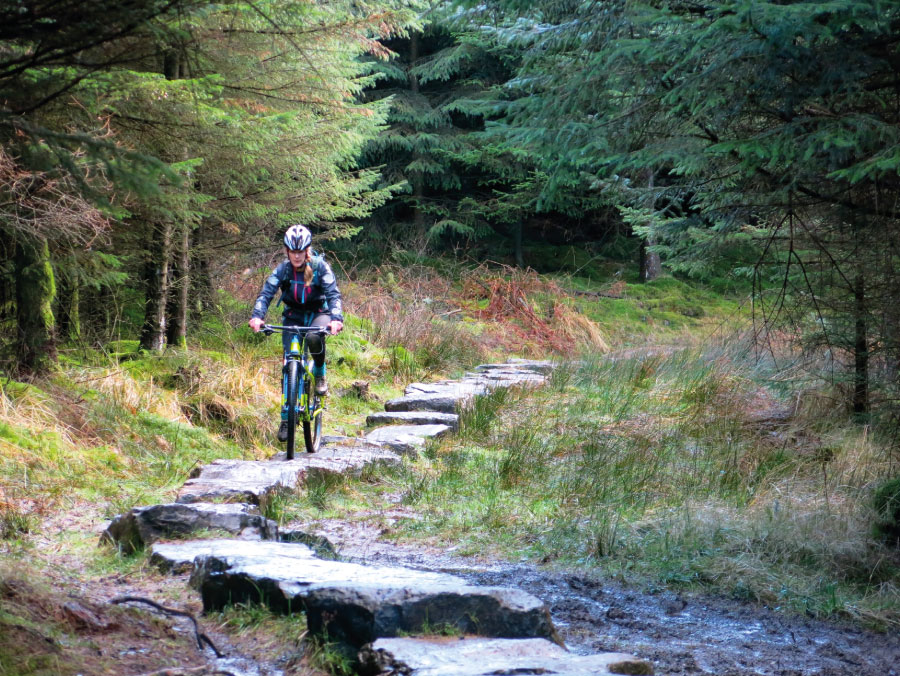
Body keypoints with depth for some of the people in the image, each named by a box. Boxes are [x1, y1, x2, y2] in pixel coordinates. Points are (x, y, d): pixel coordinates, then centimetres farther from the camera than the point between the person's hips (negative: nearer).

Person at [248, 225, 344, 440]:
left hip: (318, 313, -2)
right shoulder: (283, 269, -11)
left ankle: (320, 374, -8)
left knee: (313, 337, -37)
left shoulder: (320, 267, -15)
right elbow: (266, 293, -20)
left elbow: (333, 294, -24)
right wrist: (257, 316, -39)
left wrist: (336, 318, -43)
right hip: (293, 316, 2)